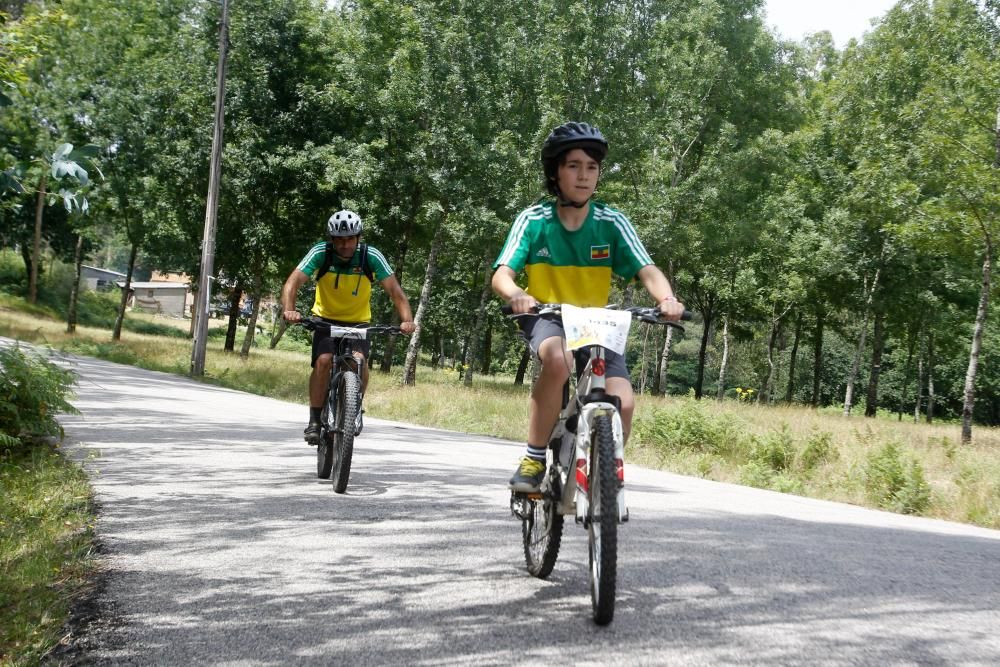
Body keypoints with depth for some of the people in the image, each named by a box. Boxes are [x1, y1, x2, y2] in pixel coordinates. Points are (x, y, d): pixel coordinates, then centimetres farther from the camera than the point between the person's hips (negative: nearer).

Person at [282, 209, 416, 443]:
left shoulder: (371, 256, -17)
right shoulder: (321, 253, -18)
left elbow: (395, 291, -21)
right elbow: (293, 283, -26)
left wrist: (407, 319, -37)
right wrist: (289, 309, -46)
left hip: (358, 322, 0)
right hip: (326, 320, 0)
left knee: (359, 360, -25)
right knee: (323, 361, -24)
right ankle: (315, 420, -11)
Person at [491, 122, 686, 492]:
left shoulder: (612, 222, -7)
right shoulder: (534, 220, -9)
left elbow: (647, 271, -15)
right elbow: (502, 274, -17)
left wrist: (667, 298, -38)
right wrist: (516, 295, -41)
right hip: (546, 318, -2)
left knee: (622, 402, -21)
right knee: (559, 359, -37)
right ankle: (533, 460, -21)